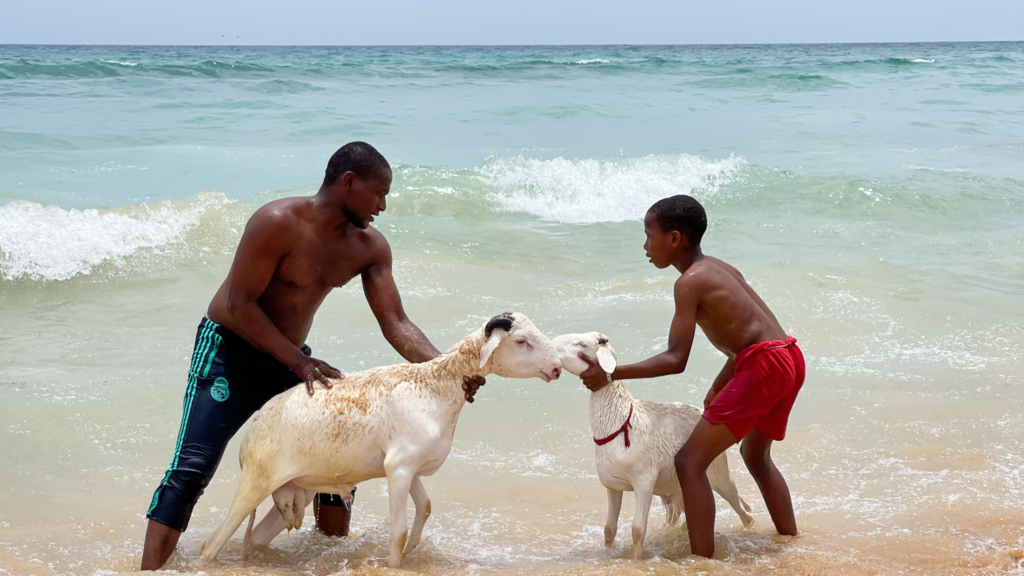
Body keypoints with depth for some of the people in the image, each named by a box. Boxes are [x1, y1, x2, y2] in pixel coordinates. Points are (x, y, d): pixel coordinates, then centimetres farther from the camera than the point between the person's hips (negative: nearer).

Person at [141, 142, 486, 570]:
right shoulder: (279, 223, -24)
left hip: (289, 359, 7)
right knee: (192, 466, -18)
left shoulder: (370, 248, -4)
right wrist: (300, 363, -28)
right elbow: (240, 304, -23)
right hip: (228, 350, -7)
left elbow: (396, 324, -6)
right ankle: (150, 571, -19)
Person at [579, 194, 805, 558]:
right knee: (755, 454, 32)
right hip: (790, 360, 10)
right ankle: (791, 543, 41)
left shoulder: (689, 282, -9)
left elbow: (676, 360, -16)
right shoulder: (720, 269, 18)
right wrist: (717, 389, 28)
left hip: (763, 365, -10)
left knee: (690, 462, -7)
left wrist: (611, 375, -16)